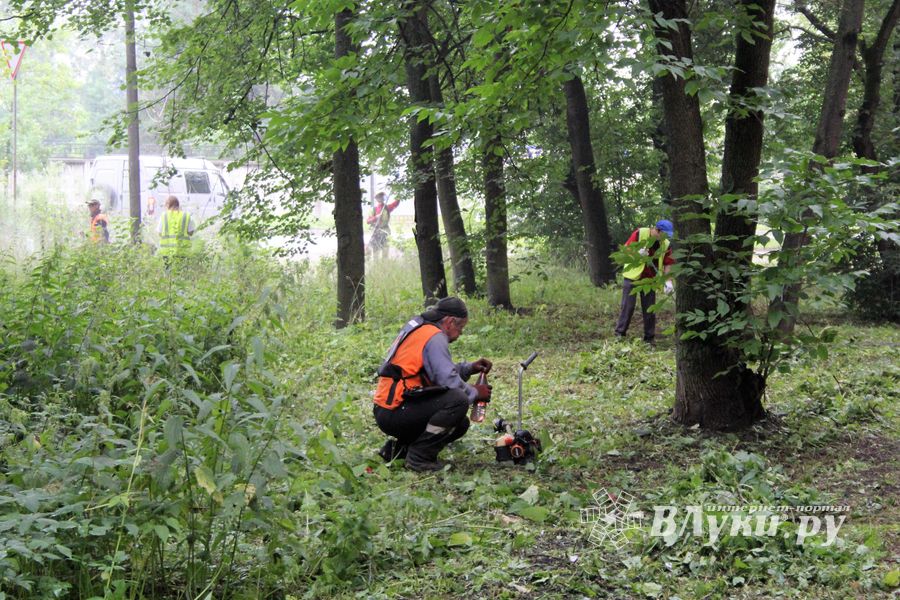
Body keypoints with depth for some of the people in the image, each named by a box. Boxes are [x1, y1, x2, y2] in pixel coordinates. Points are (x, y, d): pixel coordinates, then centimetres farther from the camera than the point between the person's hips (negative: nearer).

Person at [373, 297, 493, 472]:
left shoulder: (419, 330, 18)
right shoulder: (435, 337, -13)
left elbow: (441, 371, 23)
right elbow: (449, 381, -19)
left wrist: (470, 368, 13)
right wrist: (475, 393, -2)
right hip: (394, 413, -11)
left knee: (460, 424, 15)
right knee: (458, 401, -24)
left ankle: (398, 450, 13)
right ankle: (419, 457, -15)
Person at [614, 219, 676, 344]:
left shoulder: (666, 244, -1)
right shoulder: (639, 234, -12)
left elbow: (668, 263, 0)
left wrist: (668, 281, -13)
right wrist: (637, 253, -29)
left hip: (649, 279, 4)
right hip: (632, 275, -3)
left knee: (649, 309, 4)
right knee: (628, 306, -4)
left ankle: (649, 338, 10)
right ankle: (619, 334, 5)